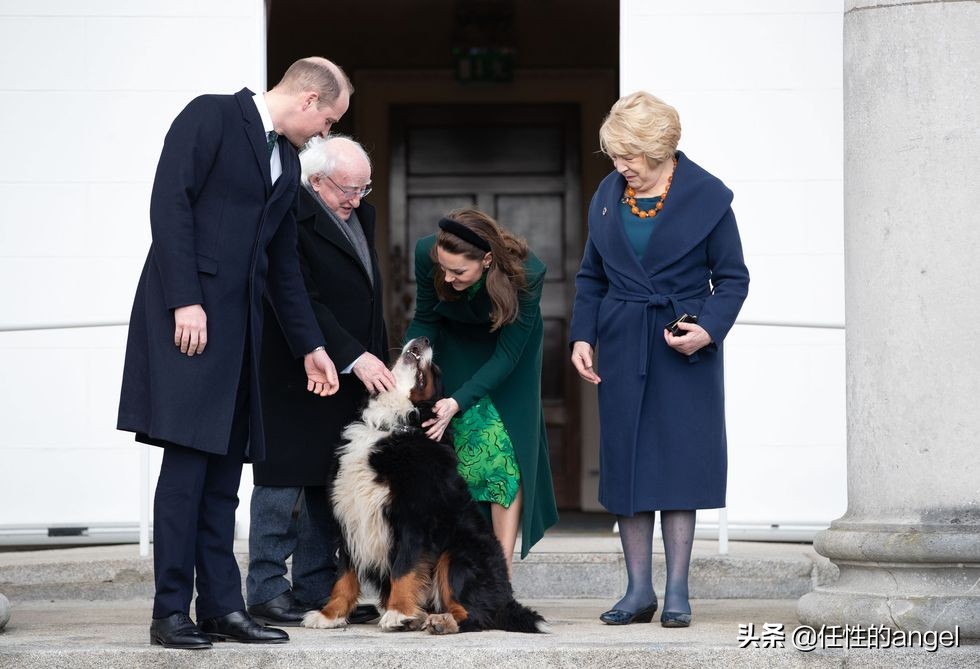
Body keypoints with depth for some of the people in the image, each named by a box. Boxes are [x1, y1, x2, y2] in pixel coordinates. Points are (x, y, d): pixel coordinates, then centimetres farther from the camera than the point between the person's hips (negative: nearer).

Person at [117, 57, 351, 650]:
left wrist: (310, 346, 23)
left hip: (239, 324, 8)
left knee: (224, 470, 5)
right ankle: (171, 612, -9)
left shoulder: (288, 162, 20)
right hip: (187, 312, -8)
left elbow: (283, 262, 25)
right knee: (188, 460, -11)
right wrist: (185, 301, -18)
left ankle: (223, 607, 6)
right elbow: (170, 203, -12)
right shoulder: (212, 117, -4)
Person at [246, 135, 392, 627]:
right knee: (282, 480, -4)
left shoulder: (361, 216, 15)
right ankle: (266, 591, 0)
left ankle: (316, 587, 13)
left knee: (328, 485, 8)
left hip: (349, 378, 8)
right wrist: (354, 357, -22)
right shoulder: (289, 218, -14)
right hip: (291, 378, -8)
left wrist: (379, 362, 16)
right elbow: (300, 303, -20)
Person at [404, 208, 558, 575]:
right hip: (455, 348, 2)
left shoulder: (526, 273, -35)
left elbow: (506, 355, -29)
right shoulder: (427, 254, -29)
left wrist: (457, 402, -39)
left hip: (510, 350, -2)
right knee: (462, 451, -10)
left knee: (507, 452, -10)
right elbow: (425, 321, -13)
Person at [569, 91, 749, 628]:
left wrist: (708, 329, -16)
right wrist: (581, 336, 2)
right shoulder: (607, 196, 7)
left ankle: (677, 592, 4)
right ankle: (638, 590, 9)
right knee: (626, 464, 2)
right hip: (622, 348, 4)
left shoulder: (706, 197, -5)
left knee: (679, 462, -2)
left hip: (683, 348, -3)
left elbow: (732, 278, -1)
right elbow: (591, 277, 14)